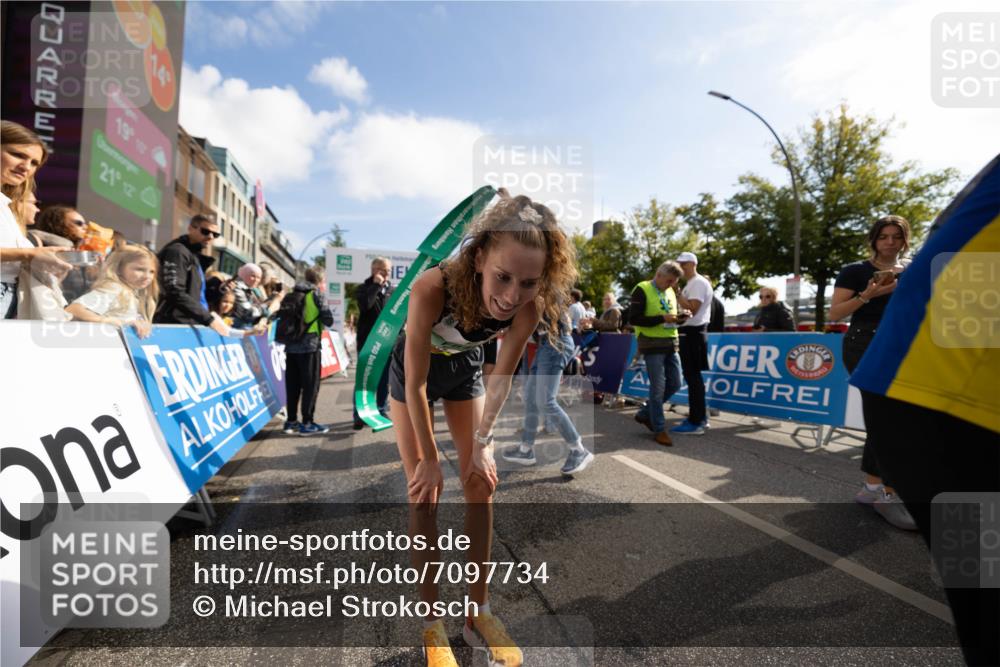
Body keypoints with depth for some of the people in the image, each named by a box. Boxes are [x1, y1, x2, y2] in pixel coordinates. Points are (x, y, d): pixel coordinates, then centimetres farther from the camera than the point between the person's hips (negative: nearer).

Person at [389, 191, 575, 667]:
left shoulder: (529, 306, -31)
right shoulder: (432, 288, -41)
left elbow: (501, 377, -14)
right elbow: (416, 384, -29)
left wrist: (481, 443, -14)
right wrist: (429, 459, -20)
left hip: (465, 370, 3)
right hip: (412, 372, -2)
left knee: (481, 488, 3)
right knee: (425, 494, -4)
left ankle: (479, 613, 23)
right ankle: (432, 622, 16)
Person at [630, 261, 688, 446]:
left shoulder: (670, 292, 14)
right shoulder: (642, 290, -9)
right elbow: (633, 319, -16)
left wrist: (681, 315, 0)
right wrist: (662, 318, -21)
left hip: (671, 344, 8)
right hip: (652, 346, -8)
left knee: (674, 384, 10)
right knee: (658, 388, -3)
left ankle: (645, 413, 25)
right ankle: (660, 430, 9)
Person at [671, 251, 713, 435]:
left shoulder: (698, 283, -12)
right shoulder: (692, 284, 20)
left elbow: (692, 309, -23)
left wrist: (677, 291, -20)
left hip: (693, 333, -11)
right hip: (690, 332, 11)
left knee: (692, 377, -9)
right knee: (693, 376, 14)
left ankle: (696, 423, -5)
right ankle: (700, 416, 23)